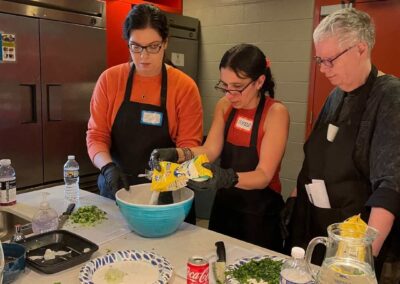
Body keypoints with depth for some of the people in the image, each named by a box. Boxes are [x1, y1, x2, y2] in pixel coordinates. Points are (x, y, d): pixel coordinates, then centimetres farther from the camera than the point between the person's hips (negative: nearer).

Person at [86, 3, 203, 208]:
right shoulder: (109, 80, -5)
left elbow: (189, 145, -11)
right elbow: (96, 135, -5)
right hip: (115, 191, 2)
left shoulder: (184, 86, -9)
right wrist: (108, 167, -23)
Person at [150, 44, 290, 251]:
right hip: (224, 206, 5)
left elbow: (263, 176, -22)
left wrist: (228, 178, -40)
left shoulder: (275, 112, -16)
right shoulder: (224, 106, 1)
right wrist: (176, 154, -26)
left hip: (260, 214, -5)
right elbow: (210, 150, -8)